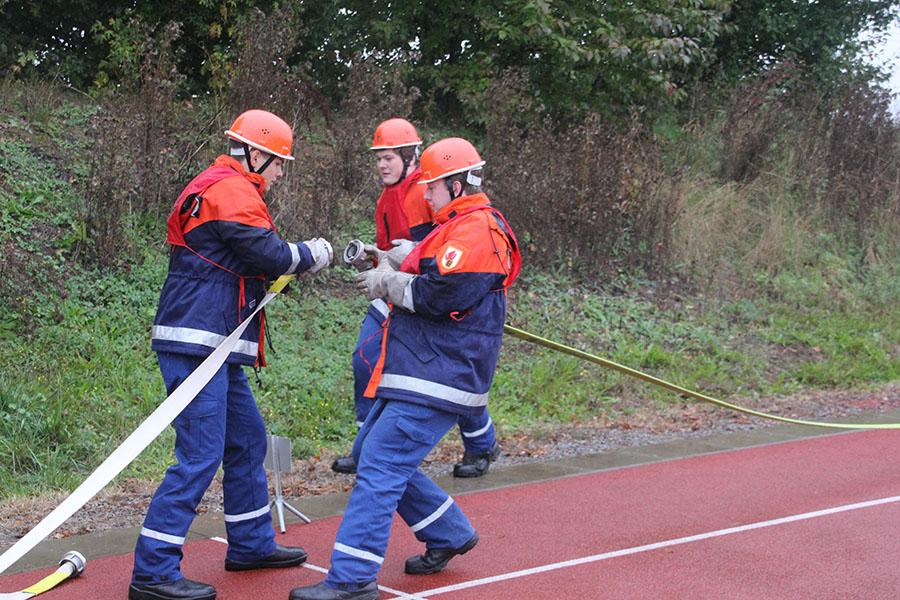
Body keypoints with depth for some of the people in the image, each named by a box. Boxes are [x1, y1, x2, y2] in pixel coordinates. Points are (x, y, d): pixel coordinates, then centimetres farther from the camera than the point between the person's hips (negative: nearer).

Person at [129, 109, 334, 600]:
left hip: (215, 347, 11)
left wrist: (303, 256, 7)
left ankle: (251, 544, 32)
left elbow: (249, 257, 20)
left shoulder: (217, 187, 21)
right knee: (200, 455, -11)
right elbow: (269, 253, -19)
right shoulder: (232, 191, -12)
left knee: (247, 440, 19)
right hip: (197, 343, -11)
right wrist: (311, 254, 0)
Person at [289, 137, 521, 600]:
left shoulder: (476, 231, -15)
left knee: (379, 467, -14)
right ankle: (450, 535, 26)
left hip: (435, 383, -11)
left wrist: (389, 283, -8)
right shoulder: (456, 227, 20)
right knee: (370, 455, 15)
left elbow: (438, 295, -23)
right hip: (415, 373, 11)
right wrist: (387, 274, 8)